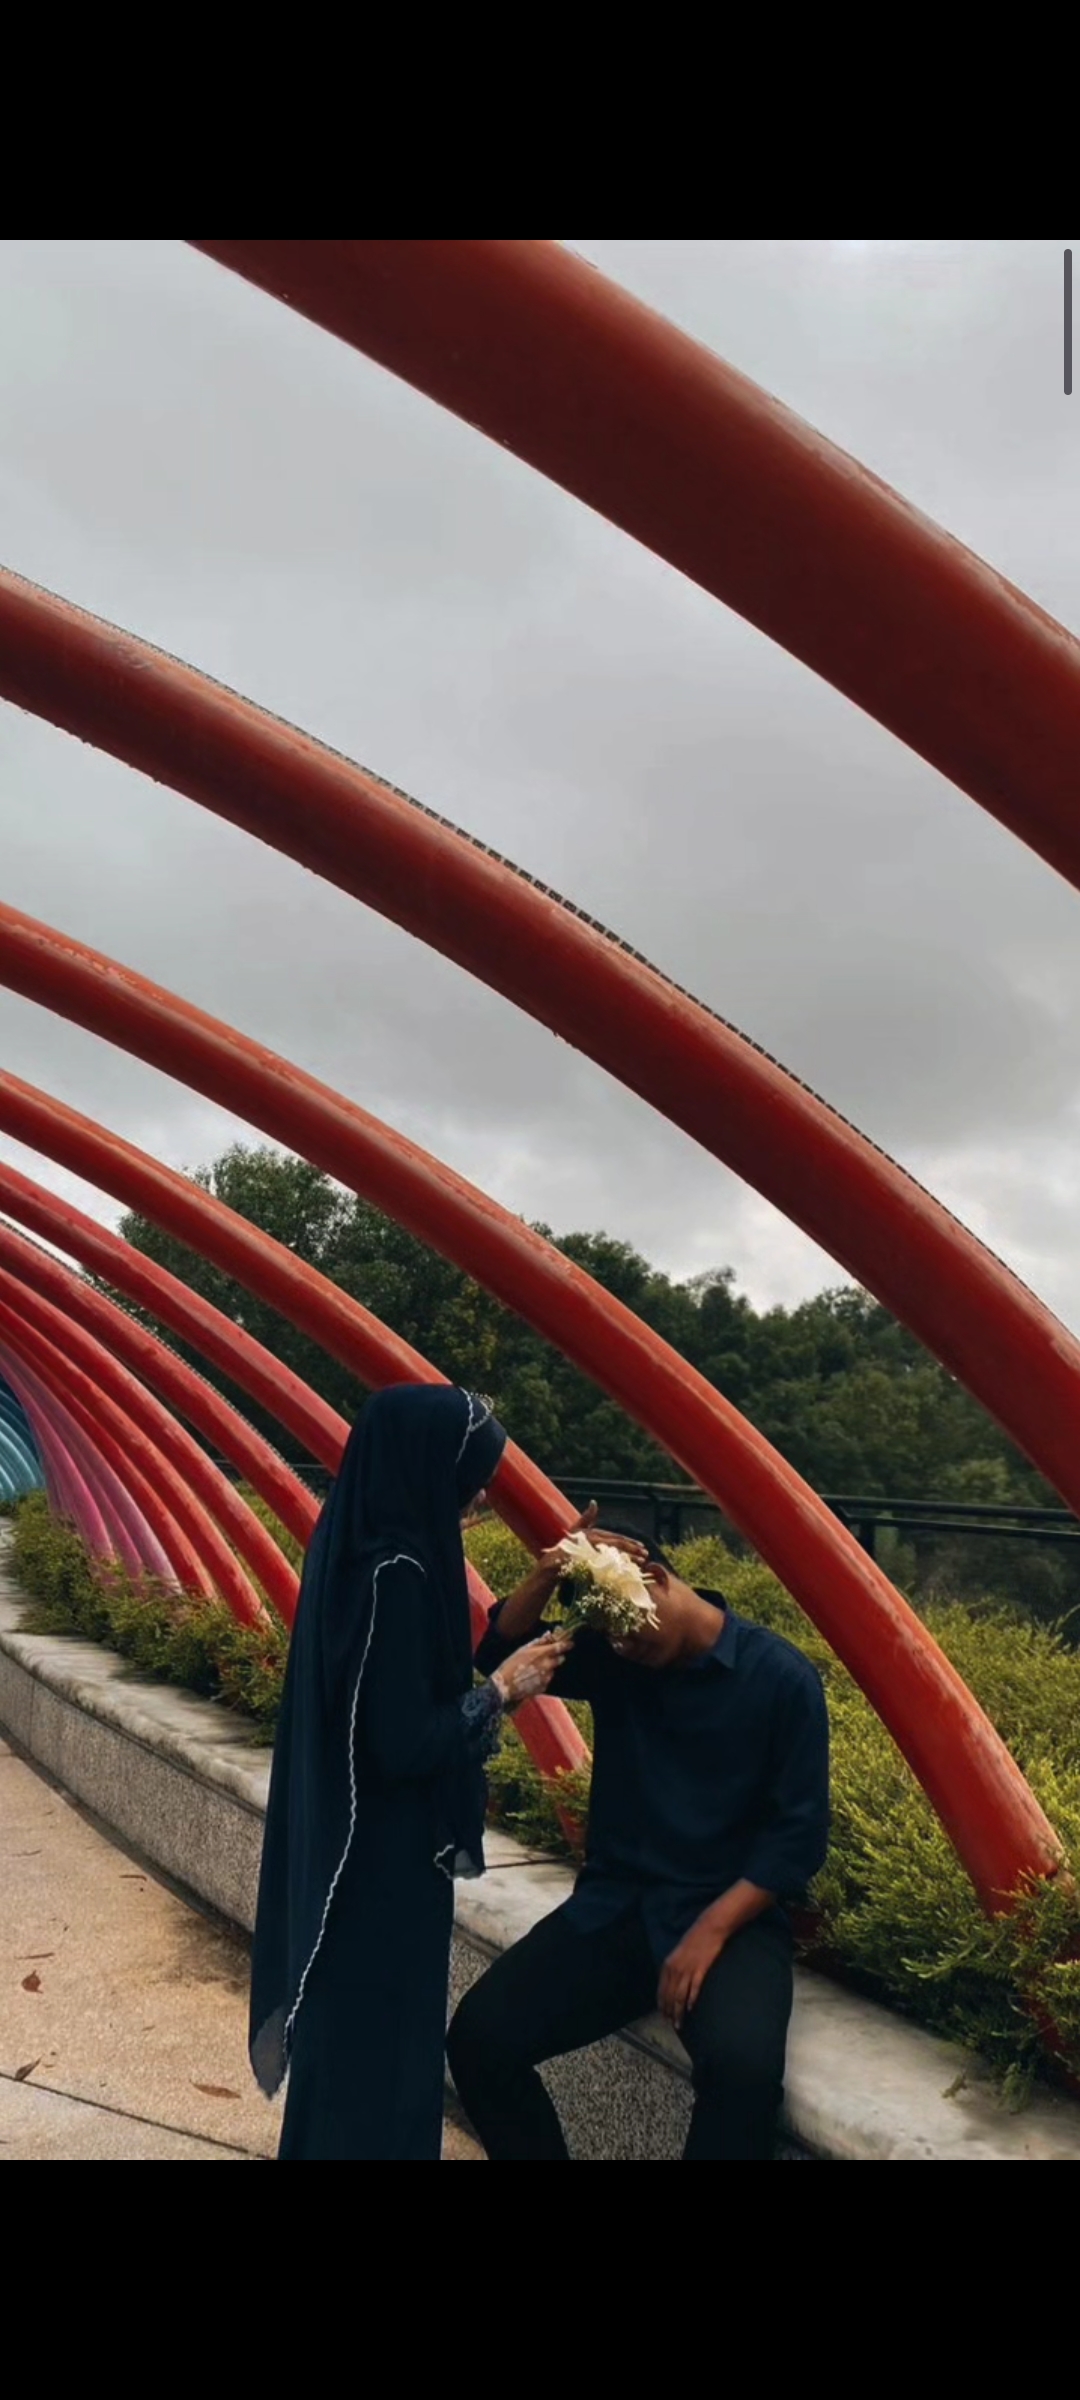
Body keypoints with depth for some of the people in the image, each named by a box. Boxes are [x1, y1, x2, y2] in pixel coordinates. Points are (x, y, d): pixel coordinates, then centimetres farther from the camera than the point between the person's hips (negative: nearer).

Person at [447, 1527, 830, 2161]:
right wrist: (547, 1574, -21)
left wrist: (710, 1929, -17)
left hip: (731, 1914, -4)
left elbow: (799, 1833, -9)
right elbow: (499, 1654, -5)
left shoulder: (781, 1677, -9)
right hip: (615, 1904, 4)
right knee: (479, 2035, -17)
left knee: (742, 2064, -34)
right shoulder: (610, 1658, 3)